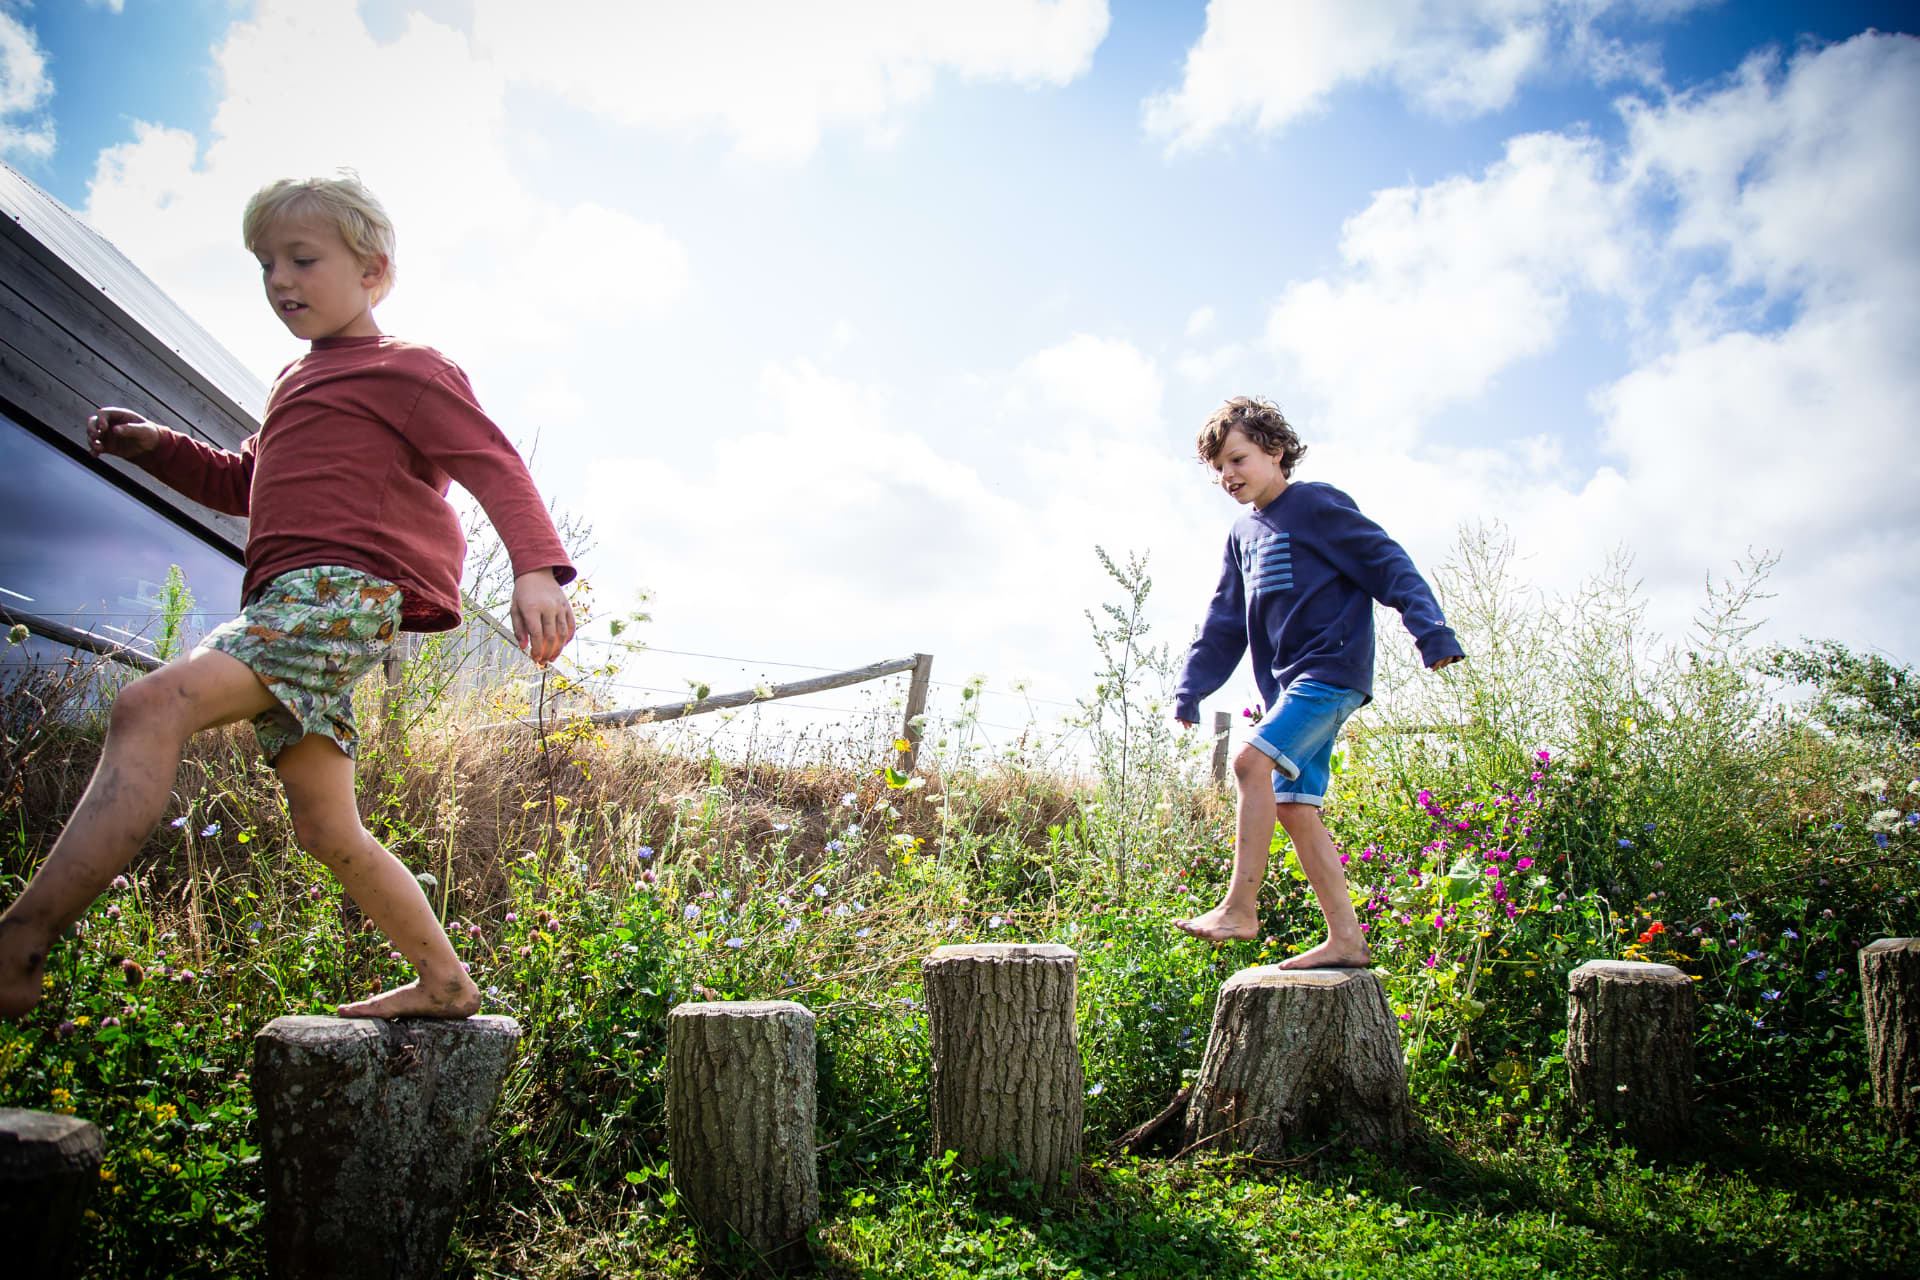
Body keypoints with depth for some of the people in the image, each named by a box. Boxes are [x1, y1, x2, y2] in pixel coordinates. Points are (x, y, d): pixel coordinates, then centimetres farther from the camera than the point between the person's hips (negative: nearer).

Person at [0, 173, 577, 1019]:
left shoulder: (403, 370, 5)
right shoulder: (300, 381, 32)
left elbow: (494, 465, -7)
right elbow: (243, 485, 39)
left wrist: (537, 568, -24)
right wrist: (154, 446, 20)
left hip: (343, 590, -10)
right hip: (289, 603, 10)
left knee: (152, 705, -30)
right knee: (326, 831, 10)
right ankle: (445, 982, 21)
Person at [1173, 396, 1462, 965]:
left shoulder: (1316, 504, -4)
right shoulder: (1243, 535, 19)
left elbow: (1388, 564, -8)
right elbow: (1224, 623, 23)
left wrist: (1432, 632, -17)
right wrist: (1190, 690, 18)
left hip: (1332, 666, -8)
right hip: (1291, 682, 8)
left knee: (1252, 761, -23)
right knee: (1294, 807, 2)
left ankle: (1240, 908, -19)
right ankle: (1346, 939, 7)